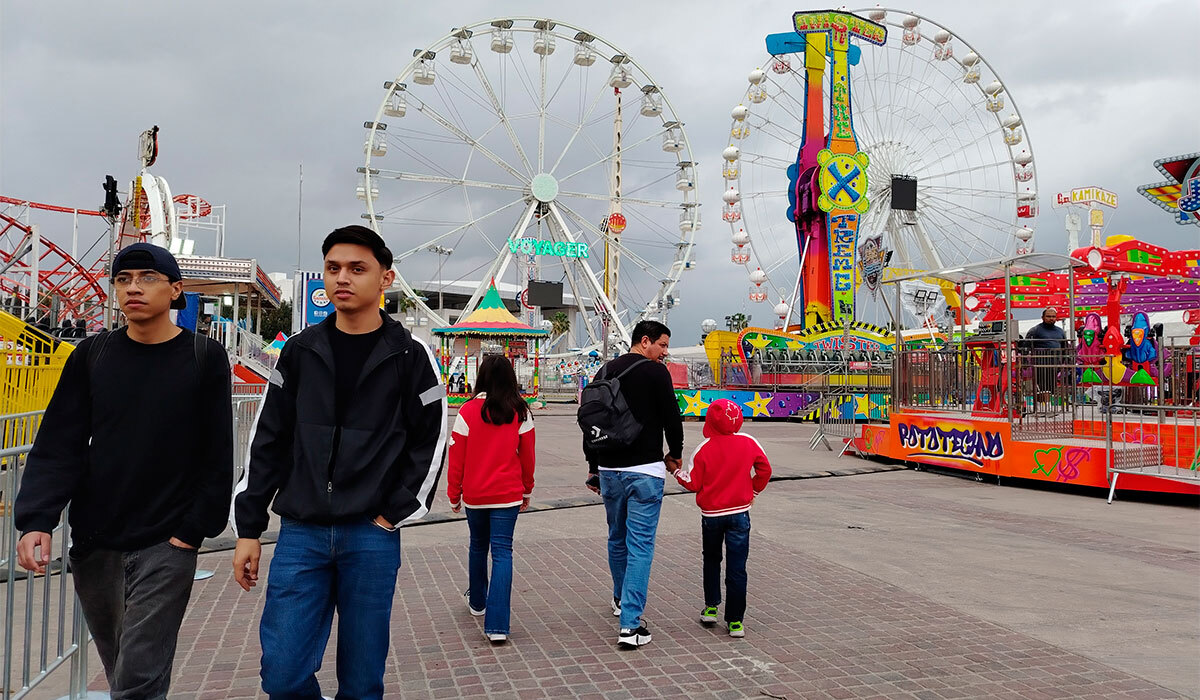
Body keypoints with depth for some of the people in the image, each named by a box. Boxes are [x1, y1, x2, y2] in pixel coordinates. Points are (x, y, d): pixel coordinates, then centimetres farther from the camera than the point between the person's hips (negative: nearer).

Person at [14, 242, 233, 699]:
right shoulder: (91, 356, 4)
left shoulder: (205, 359, -3)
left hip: (166, 546, -3)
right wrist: (36, 519, -11)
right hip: (94, 542, 4)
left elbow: (217, 456, -3)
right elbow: (58, 446, 1)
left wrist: (194, 528, -8)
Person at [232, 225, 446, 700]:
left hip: (371, 537, -2)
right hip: (300, 534, 2)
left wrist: (395, 514, -5)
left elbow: (430, 442, 2)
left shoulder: (410, 356, 0)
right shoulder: (300, 351, 6)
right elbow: (268, 442, 9)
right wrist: (249, 527, 6)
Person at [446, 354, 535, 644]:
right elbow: (527, 455, 4)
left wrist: (454, 494, 7)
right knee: (502, 551, -1)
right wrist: (527, 490, 18)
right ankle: (497, 625, -9)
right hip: (508, 494, 0)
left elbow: (456, 457, -4)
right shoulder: (520, 412, -5)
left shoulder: (468, 411, -8)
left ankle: (477, 601, 42)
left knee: (478, 546, 21)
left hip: (474, 494, 1)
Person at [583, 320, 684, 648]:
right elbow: (672, 417, -8)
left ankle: (622, 600, 42)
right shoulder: (655, 371, -8)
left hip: (609, 470, 6)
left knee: (617, 538, 22)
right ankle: (630, 624, -7)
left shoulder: (605, 372, 12)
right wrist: (675, 454, 11)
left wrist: (593, 467, 21)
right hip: (644, 471, -6)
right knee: (640, 544, -3)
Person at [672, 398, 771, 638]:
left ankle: (711, 607, 25)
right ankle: (735, 621, 3)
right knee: (736, 567, 3)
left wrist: (676, 471, 10)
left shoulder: (703, 450, -12)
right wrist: (754, 491, 19)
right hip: (739, 513, 1)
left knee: (711, 560, 22)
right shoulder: (749, 443, -6)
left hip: (711, 514, 0)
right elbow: (765, 469, 4)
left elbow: (692, 483, -8)